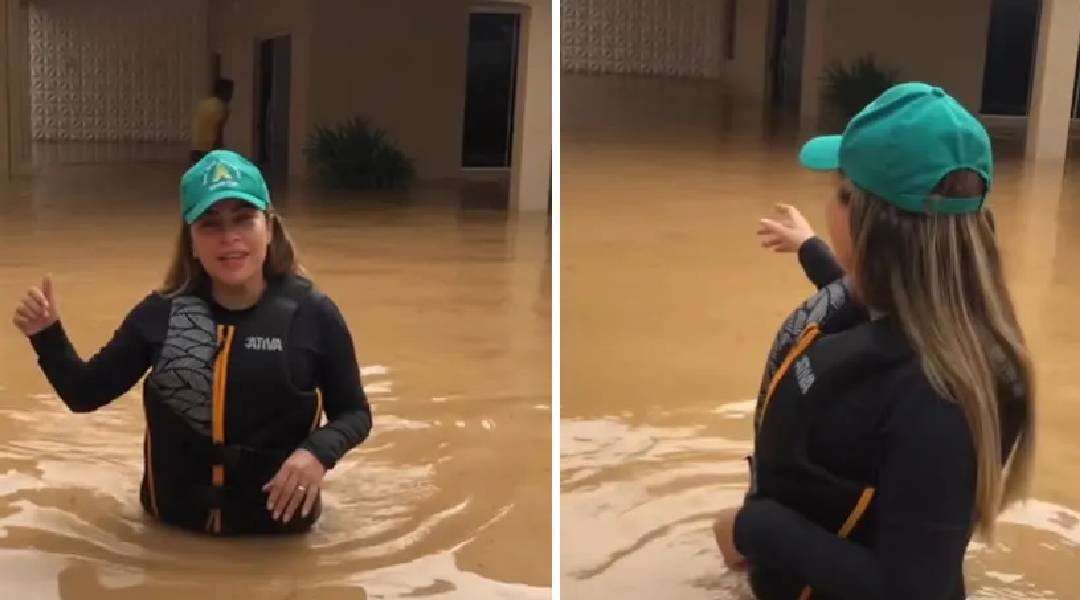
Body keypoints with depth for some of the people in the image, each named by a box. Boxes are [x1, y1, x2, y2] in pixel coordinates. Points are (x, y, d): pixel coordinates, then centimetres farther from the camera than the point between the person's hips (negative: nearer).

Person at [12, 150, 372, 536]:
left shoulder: (313, 314, -15)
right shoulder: (161, 313, -8)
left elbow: (354, 412, -5)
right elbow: (84, 394, 1)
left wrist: (317, 451, -24)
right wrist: (47, 333, -15)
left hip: (279, 516, -2)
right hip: (176, 515, 2)